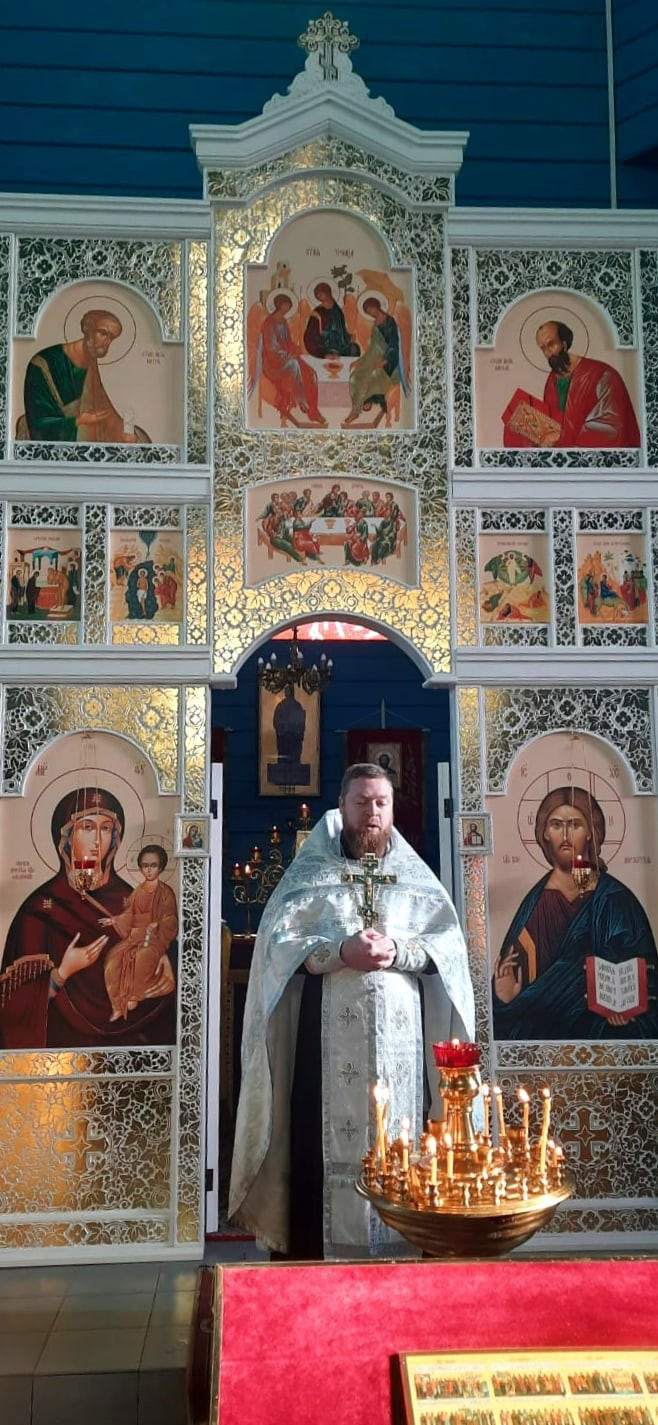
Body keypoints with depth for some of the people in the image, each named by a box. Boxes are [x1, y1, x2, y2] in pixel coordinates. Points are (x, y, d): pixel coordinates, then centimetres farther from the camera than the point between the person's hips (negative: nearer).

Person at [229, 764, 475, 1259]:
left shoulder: (415, 875, 12)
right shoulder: (310, 870, 7)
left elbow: (449, 943, 4)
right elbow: (279, 941, -3)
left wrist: (397, 951, -14)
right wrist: (341, 952, -17)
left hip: (400, 1036, 2)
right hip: (327, 1036, -2)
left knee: (398, 1141, 1)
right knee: (327, 1141, -3)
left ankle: (399, 1251, 12)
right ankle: (319, 1256, 6)